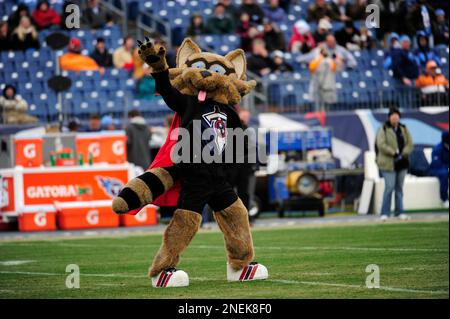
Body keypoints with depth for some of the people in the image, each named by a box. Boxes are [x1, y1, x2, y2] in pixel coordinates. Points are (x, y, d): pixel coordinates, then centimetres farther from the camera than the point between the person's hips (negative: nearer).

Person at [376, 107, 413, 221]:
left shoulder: (403, 129, 11)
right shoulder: (383, 130, -5)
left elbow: (409, 143, 7)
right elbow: (381, 145, -15)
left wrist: (403, 154, -9)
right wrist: (394, 153, -18)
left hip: (402, 163, 5)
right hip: (388, 163, -5)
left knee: (399, 188, 10)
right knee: (389, 187, -11)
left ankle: (399, 212, 17)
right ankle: (385, 213, -5)